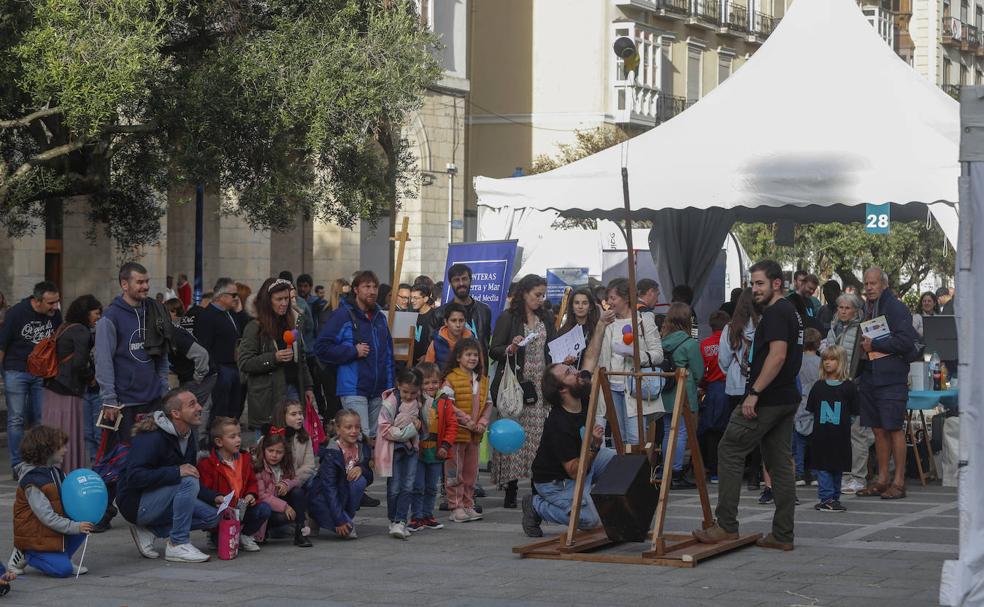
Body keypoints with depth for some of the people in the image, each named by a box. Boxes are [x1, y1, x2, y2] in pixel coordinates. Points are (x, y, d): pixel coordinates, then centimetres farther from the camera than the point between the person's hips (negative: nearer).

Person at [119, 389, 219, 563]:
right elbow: (134, 476, -32)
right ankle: (178, 545, -20)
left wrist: (214, 497, -3)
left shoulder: (188, 438, 6)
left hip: (158, 500, 9)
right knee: (188, 482, -28)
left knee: (212, 516, -4)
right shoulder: (152, 437, -22)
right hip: (137, 504, -9)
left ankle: (149, 530, -1)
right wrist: (176, 472, -35)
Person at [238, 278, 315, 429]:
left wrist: (307, 387, 17)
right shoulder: (255, 328, -4)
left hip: (293, 389, 5)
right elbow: (244, 364, -9)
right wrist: (273, 358, -19)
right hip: (268, 396, -5)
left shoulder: (291, 324, 16)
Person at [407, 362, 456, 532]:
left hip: (436, 453, 3)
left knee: (432, 487, 14)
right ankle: (416, 518, 9)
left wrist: (446, 445, -9)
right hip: (417, 452, -3)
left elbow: (452, 425, -1)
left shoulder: (445, 403, -1)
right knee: (417, 487, 1)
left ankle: (428, 516, 26)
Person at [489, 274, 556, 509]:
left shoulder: (545, 319, 16)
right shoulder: (508, 318, -1)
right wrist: (510, 348, -21)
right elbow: (493, 351, -3)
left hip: (540, 386, 4)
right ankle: (511, 490, -2)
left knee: (539, 434, -3)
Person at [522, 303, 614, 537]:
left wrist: (601, 325, -1)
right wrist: (594, 447, -44)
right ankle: (538, 506, -1)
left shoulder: (582, 399, -11)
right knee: (594, 521, -20)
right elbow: (574, 471, -30)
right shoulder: (558, 424, -33)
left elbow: (590, 359, 4)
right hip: (556, 480, -8)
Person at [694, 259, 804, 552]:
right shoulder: (792, 312, 19)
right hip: (787, 398, 10)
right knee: (780, 463, 9)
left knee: (729, 452, -4)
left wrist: (754, 393, -24)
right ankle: (782, 535, 9)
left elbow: (778, 354, -24)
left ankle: (727, 526, -5)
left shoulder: (775, 313, -13)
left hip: (767, 400, -10)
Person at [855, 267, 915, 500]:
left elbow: (906, 341, -15)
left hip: (891, 378, -7)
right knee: (878, 430, 10)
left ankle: (899, 482, -3)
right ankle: (882, 480, 15)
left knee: (894, 428, -6)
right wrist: (861, 345, 7)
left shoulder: (896, 308, -7)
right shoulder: (866, 308, 16)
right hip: (869, 376, 7)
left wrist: (874, 344, -14)